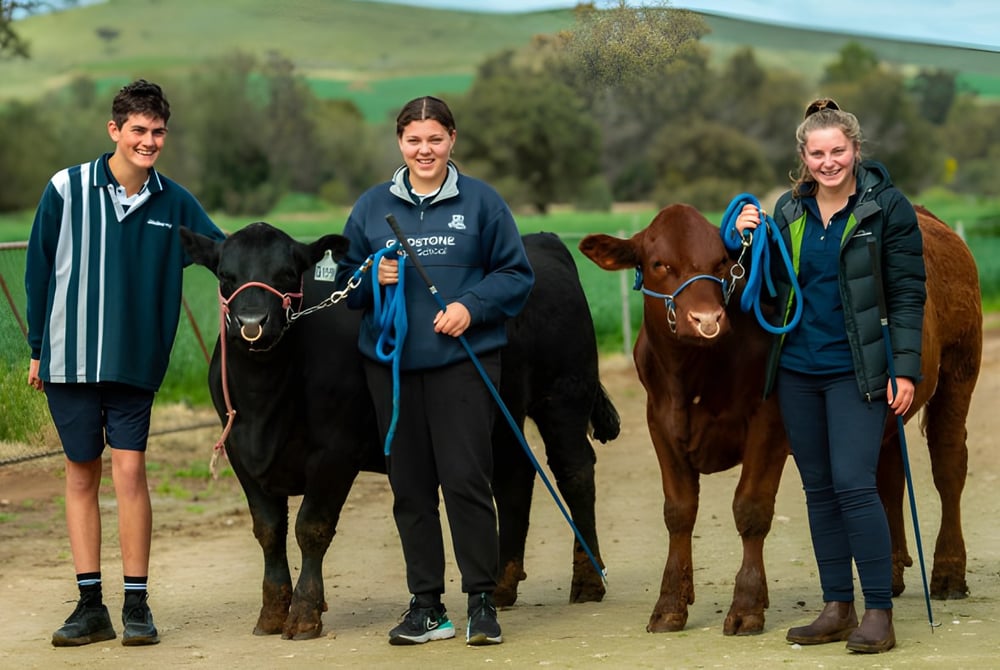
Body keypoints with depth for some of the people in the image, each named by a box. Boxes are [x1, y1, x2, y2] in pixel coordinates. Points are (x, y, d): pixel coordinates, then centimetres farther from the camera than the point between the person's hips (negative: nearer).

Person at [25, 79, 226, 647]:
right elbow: (39, 271, 3)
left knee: (130, 470, -5)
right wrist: (38, 349, 5)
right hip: (69, 359, 0)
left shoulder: (173, 203, 1)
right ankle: (91, 606, 13)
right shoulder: (66, 190, -3)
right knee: (81, 475, 6)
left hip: (134, 361, 0)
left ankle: (137, 605, 3)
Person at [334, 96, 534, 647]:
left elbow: (516, 275, 3)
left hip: (463, 359, -3)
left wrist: (471, 307, -11)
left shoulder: (481, 202, 3)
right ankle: (426, 606, 13)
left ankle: (482, 603, 1)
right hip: (390, 363, 3)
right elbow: (344, 280, 15)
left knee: (466, 479, -8)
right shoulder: (372, 206, 10)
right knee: (410, 487, 6)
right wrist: (374, 279, -7)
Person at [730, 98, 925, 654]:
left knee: (854, 485, -12)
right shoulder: (789, 210, 7)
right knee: (818, 489, 10)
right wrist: (749, 240, -3)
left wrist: (906, 369, -14)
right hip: (797, 368, 6)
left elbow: (908, 294, -7)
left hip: (856, 370, -5)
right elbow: (774, 288, 14)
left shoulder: (888, 207, -7)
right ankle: (838, 608, 19)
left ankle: (880, 614, -4)